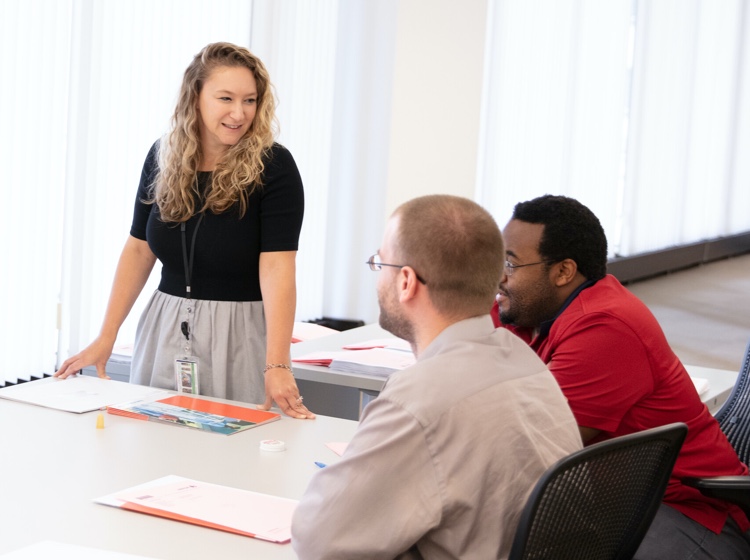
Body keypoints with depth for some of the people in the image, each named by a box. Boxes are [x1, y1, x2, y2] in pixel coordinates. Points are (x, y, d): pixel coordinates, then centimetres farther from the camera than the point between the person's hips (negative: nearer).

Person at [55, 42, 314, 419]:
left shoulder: (273, 166, -14)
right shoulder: (163, 158, 1)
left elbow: (277, 269, -22)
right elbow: (139, 249, 6)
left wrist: (277, 365, -30)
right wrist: (106, 337, 2)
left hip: (240, 335, -4)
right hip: (164, 331, 4)